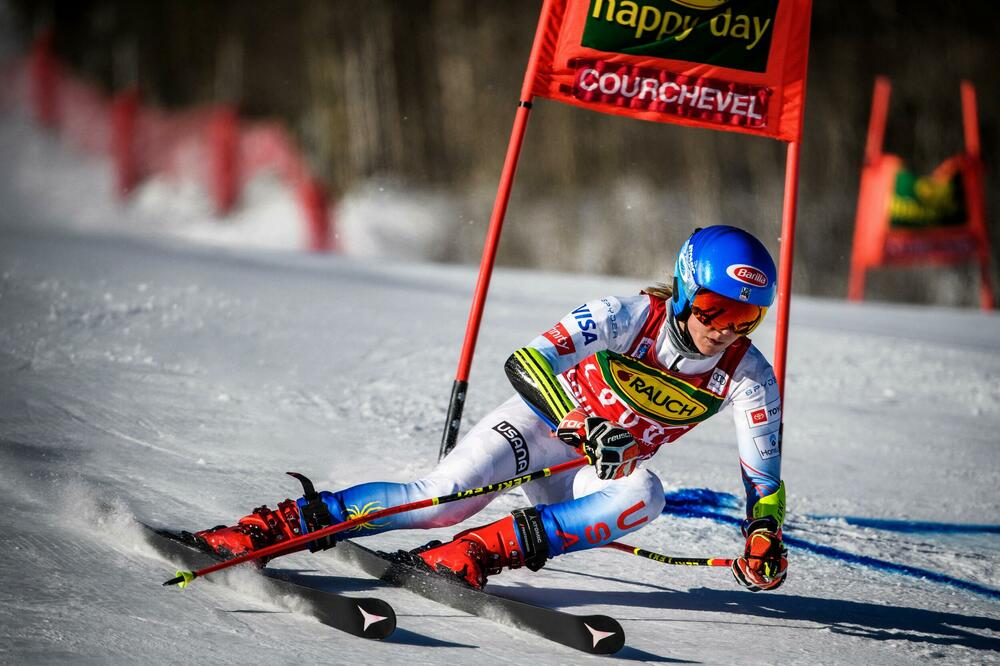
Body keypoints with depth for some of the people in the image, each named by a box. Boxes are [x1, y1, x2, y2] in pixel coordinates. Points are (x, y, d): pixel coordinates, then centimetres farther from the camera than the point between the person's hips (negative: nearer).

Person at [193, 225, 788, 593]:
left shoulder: (749, 377, -13)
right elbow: (526, 363, -28)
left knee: (645, 496, -34)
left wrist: (765, 540, -24)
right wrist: (584, 425, -42)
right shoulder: (626, 318, -21)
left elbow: (765, 476, -5)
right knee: (441, 499, -26)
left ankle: (480, 550, -37)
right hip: (544, 421, -3)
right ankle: (274, 526, -16)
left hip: (602, 471, 3)